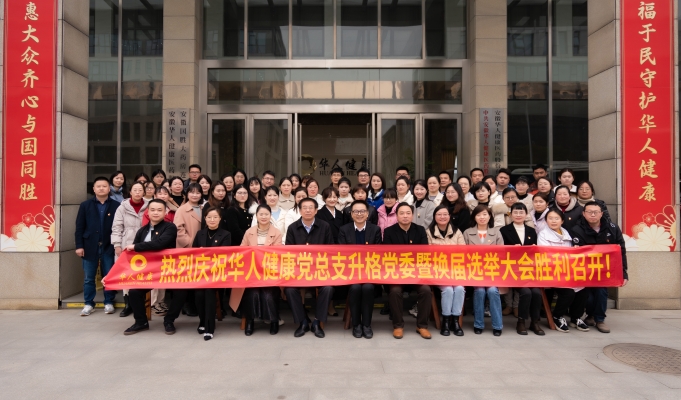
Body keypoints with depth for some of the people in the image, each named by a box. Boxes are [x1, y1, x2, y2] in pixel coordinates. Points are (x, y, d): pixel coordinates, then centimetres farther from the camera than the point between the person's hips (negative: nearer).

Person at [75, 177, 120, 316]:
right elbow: (79, 227, 3)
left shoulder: (116, 206, -1)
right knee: (88, 278, 8)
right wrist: (79, 246, -4)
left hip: (109, 247, -1)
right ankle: (89, 304, 18)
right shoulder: (85, 205, 4)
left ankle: (109, 303, 17)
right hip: (90, 246, 1)